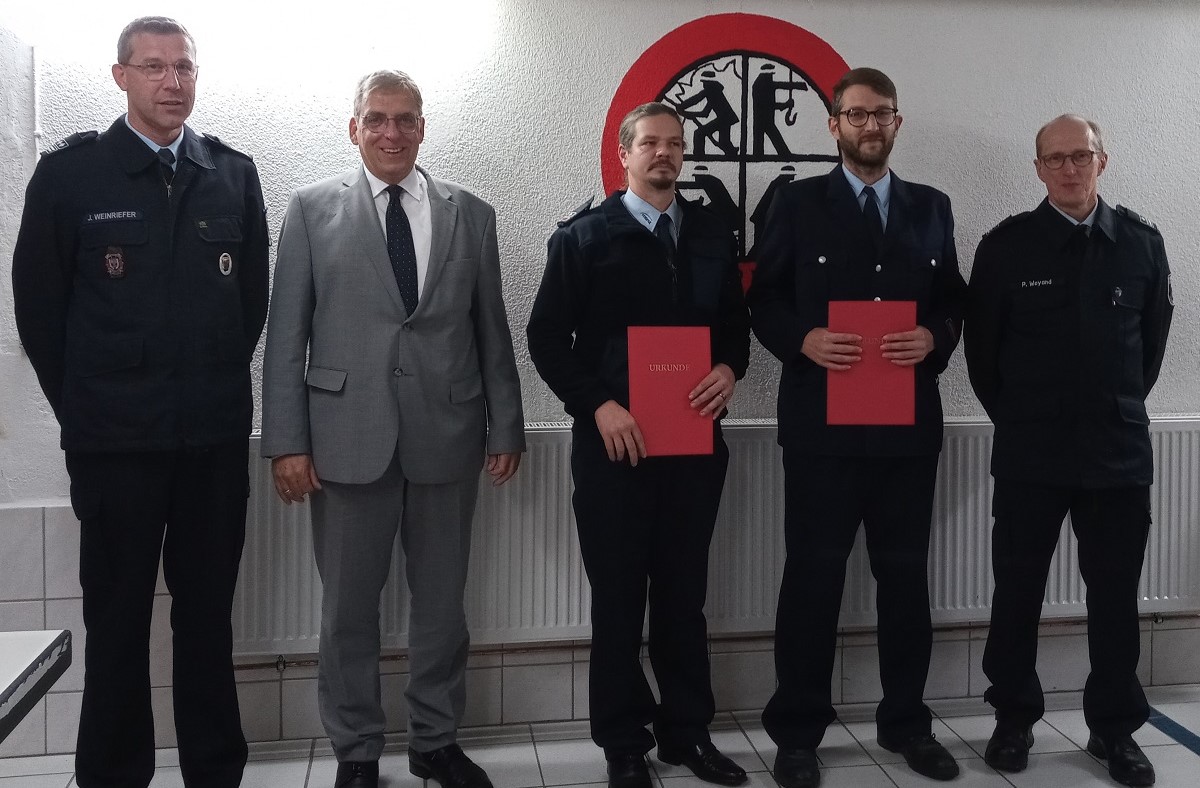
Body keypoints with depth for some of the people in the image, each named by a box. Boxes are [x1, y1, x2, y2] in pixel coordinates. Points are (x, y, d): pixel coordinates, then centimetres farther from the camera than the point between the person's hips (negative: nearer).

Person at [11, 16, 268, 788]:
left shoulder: (234, 174, 4)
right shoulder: (70, 171, -3)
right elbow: (38, 303, 1)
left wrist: (220, 388, 9)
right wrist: (84, 407, 3)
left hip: (217, 436, 2)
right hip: (114, 439, -2)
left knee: (209, 615, 12)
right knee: (117, 619, 9)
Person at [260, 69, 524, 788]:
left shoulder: (471, 215, 8)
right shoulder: (313, 209, 4)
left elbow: (492, 331, 9)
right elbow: (287, 335, 1)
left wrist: (507, 427, 6)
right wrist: (287, 440, -5)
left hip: (447, 437, 2)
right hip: (348, 438, -1)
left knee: (442, 602, 11)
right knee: (349, 606, 8)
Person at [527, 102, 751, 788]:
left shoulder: (712, 233, 11)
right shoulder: (585, 235, 0)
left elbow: (735, 321, 15)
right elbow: (548, 337, -3)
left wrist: (730, 369, -6)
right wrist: (597, 406, -13)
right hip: (615, 443, -3)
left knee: (685, 594, 12)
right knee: (618, 598, 6)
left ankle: (688, 731, 25)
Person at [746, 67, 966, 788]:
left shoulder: (932, 207, 13)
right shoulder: (798, 203, 4)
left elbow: (955, 300, 12)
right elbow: (765, 300, 2)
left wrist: (934, 337, -9)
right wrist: (804, 339, -17)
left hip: (909, 422, 3)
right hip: (822, 420, -3)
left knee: (906, 573, 11)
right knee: (814, 573, 3)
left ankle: (906, 720, 26)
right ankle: (798, 730, 14)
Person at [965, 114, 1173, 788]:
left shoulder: (1142, 241, 2)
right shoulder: (1007, 244, -3)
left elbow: (1155, 333, 13)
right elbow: (982, 343, 4)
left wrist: (1122, 407, 13)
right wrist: (1015, 418, 7)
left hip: (1120, 448, 2)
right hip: (1030, 452, -1)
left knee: (1116, 596, 9)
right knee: (1017, 591, 7)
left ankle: (1115, 727, 23)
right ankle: (1015, 719, 22)